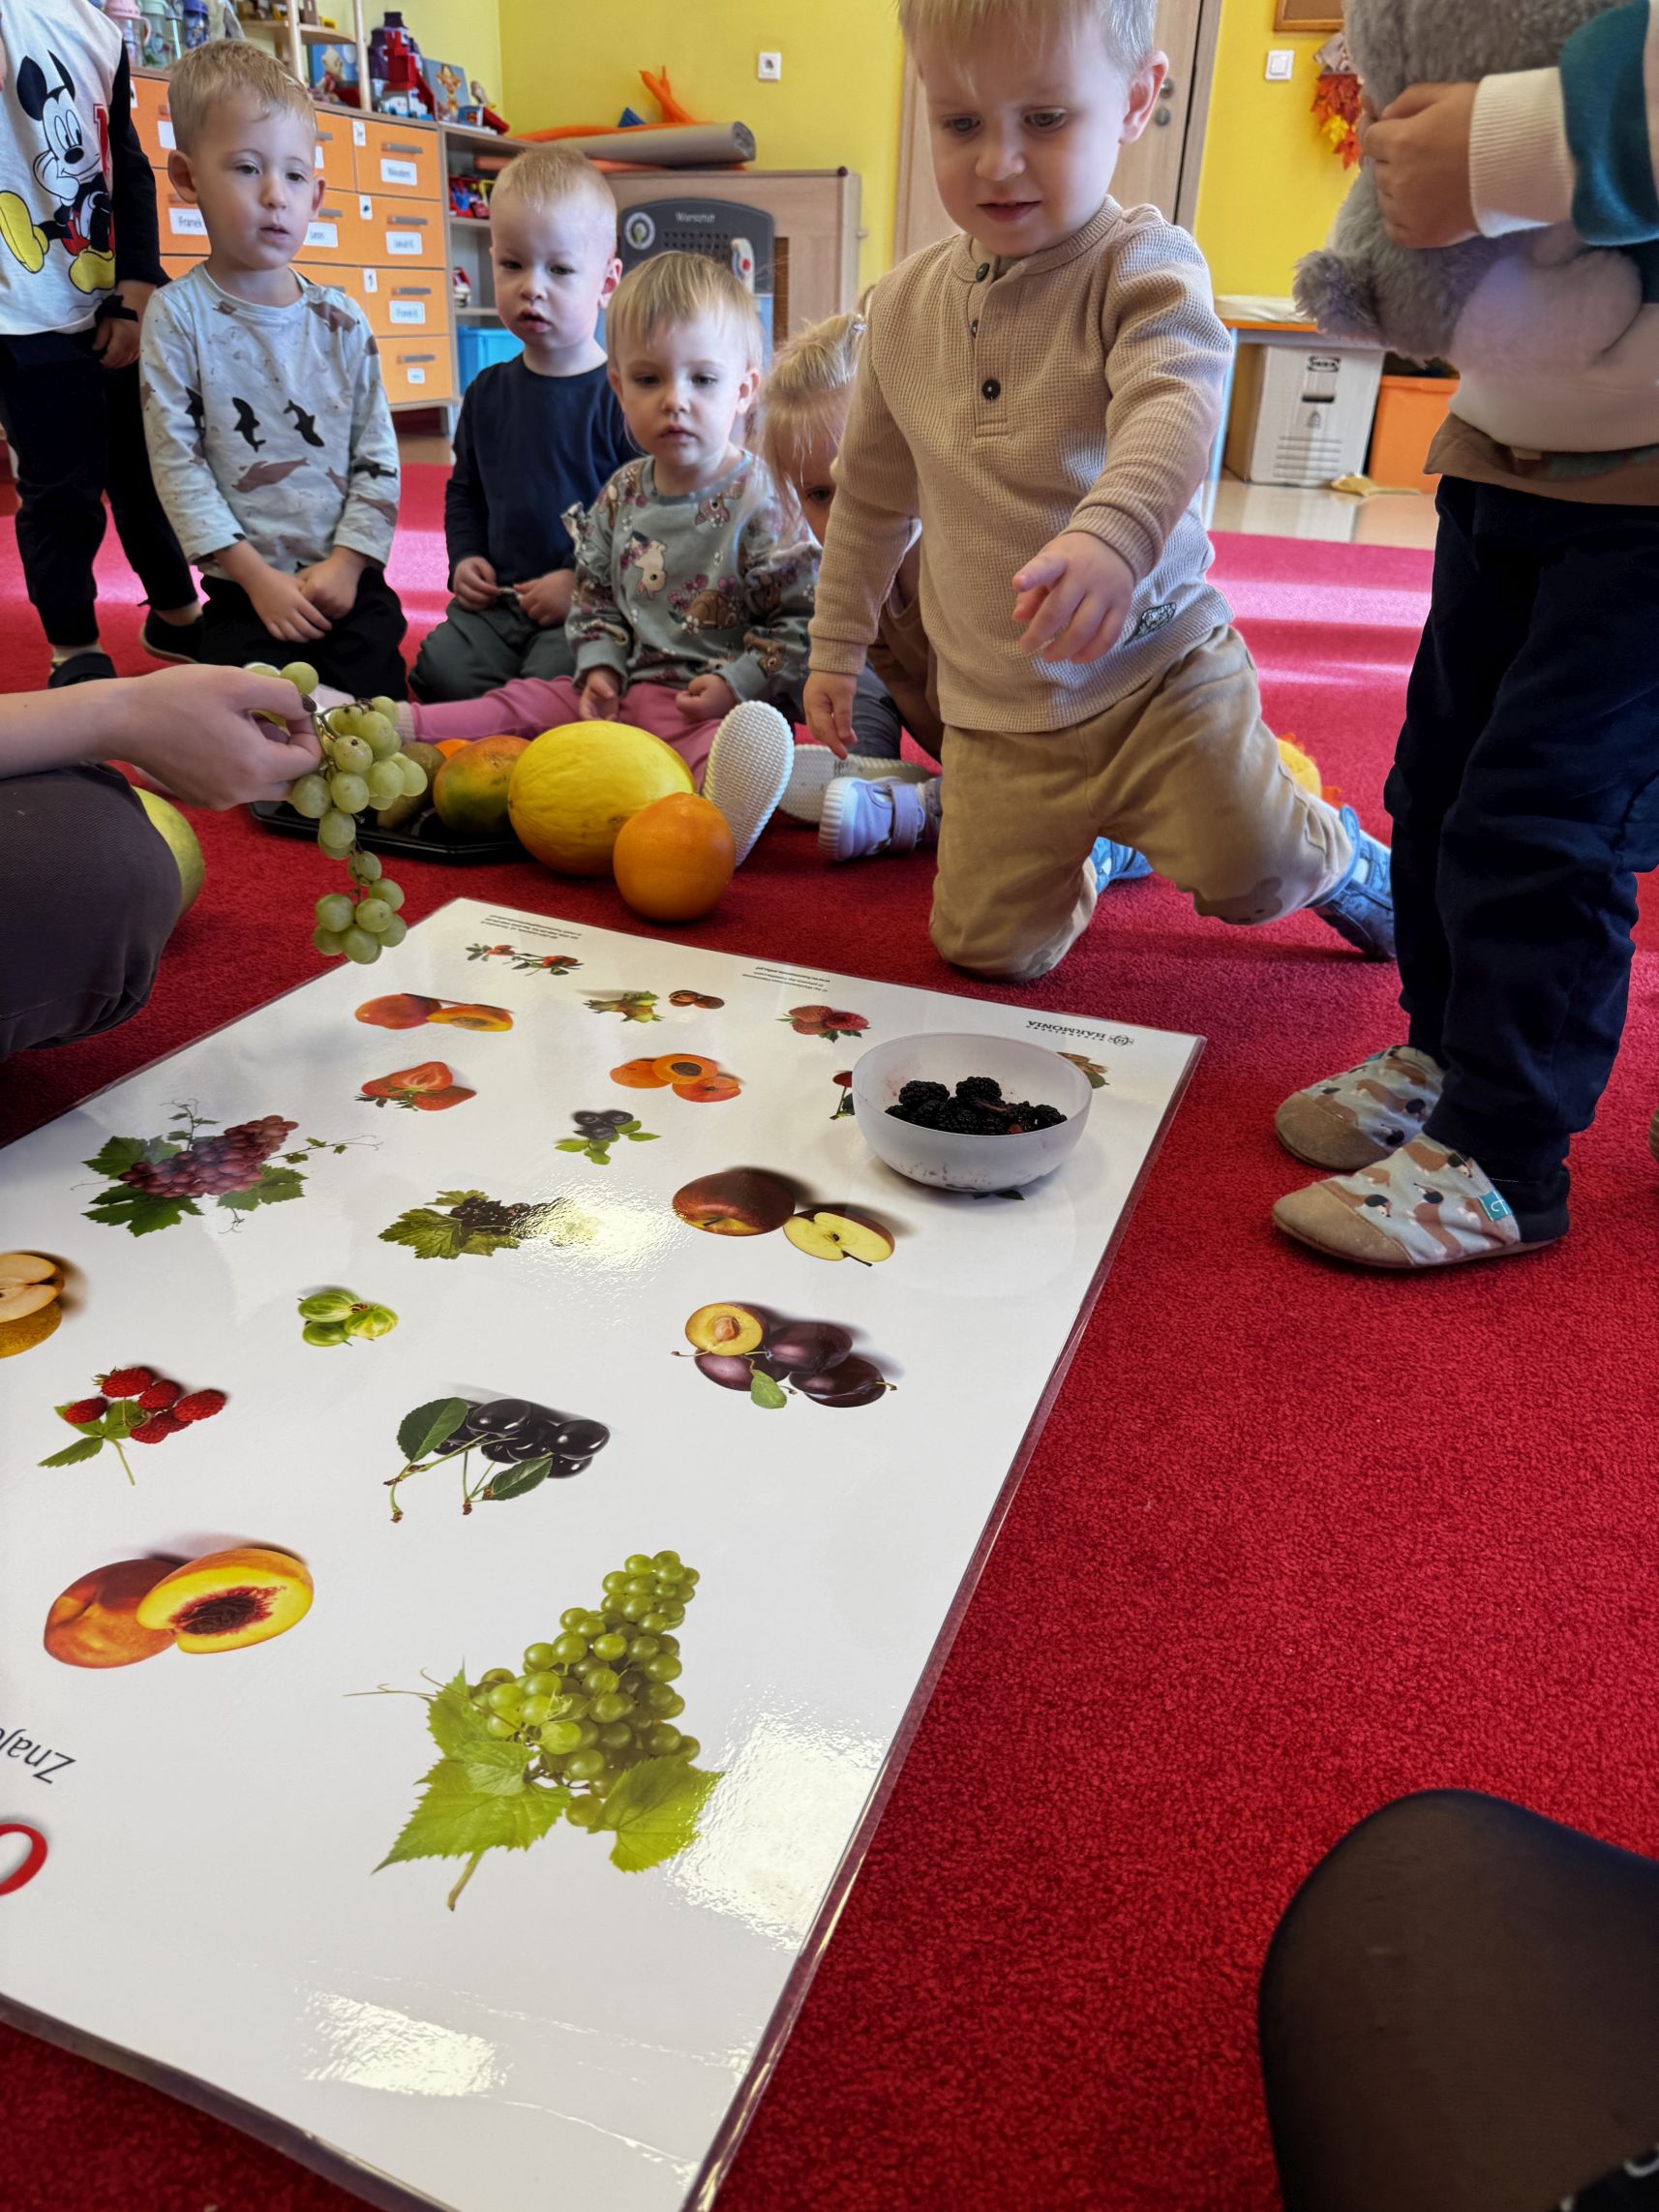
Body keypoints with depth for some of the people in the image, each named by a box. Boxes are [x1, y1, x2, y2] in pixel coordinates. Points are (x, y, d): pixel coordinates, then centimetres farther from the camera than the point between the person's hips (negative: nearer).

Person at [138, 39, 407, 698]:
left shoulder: (342, 319, 6)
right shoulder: (178, 315, -2)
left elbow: (378, 456, 5)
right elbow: (177, 464, -6)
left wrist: (347, 562, -6)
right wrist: (258, 576, -12)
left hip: (350, 580, 3)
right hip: (248, 591, -2)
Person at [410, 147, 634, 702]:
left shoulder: (621, 394, -6)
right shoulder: (488, 391, 13)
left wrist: (584, 582, -14)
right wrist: (464, 558, 9)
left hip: (589, 603, -5)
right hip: (498, 599, 5)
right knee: (439, 669, -17)